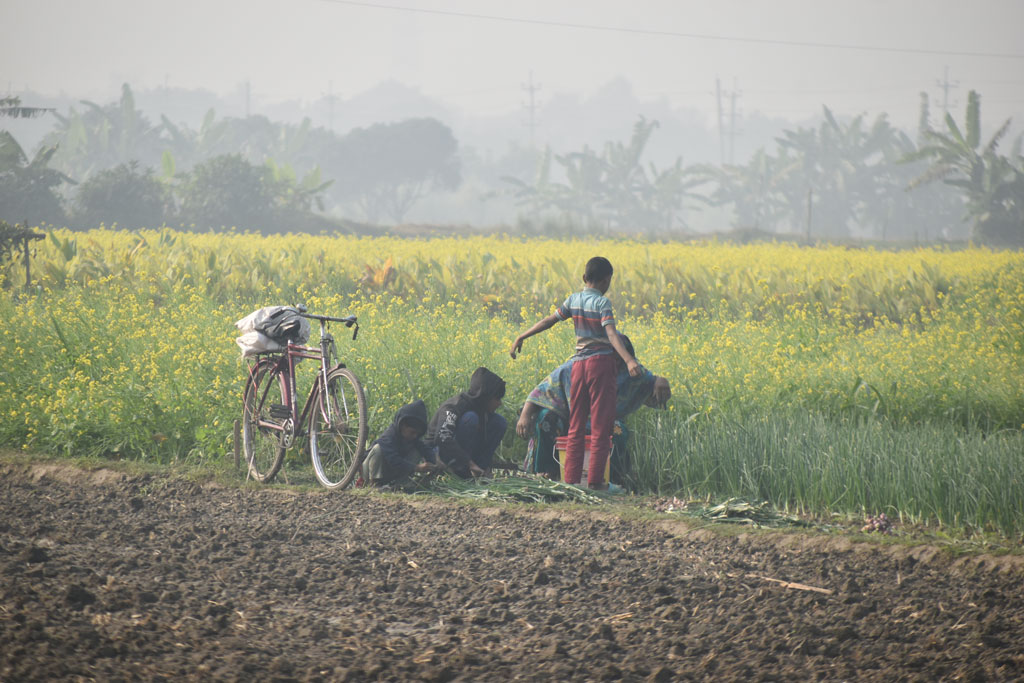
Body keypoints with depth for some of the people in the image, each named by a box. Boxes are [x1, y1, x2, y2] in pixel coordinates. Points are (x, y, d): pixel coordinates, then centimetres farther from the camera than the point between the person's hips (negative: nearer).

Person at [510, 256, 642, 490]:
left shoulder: (574, 300, 7)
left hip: (579, 364, 5)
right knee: (600, 425, 0)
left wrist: (522, 337, 20)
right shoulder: (602, 303, -9)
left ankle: (571, 479, 8)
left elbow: (548, 321, 10)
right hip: (600, 363, -5)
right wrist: (629, 360, -31)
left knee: (576, 426, 10)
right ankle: (595, 480, -1)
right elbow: (611, 334, -21)